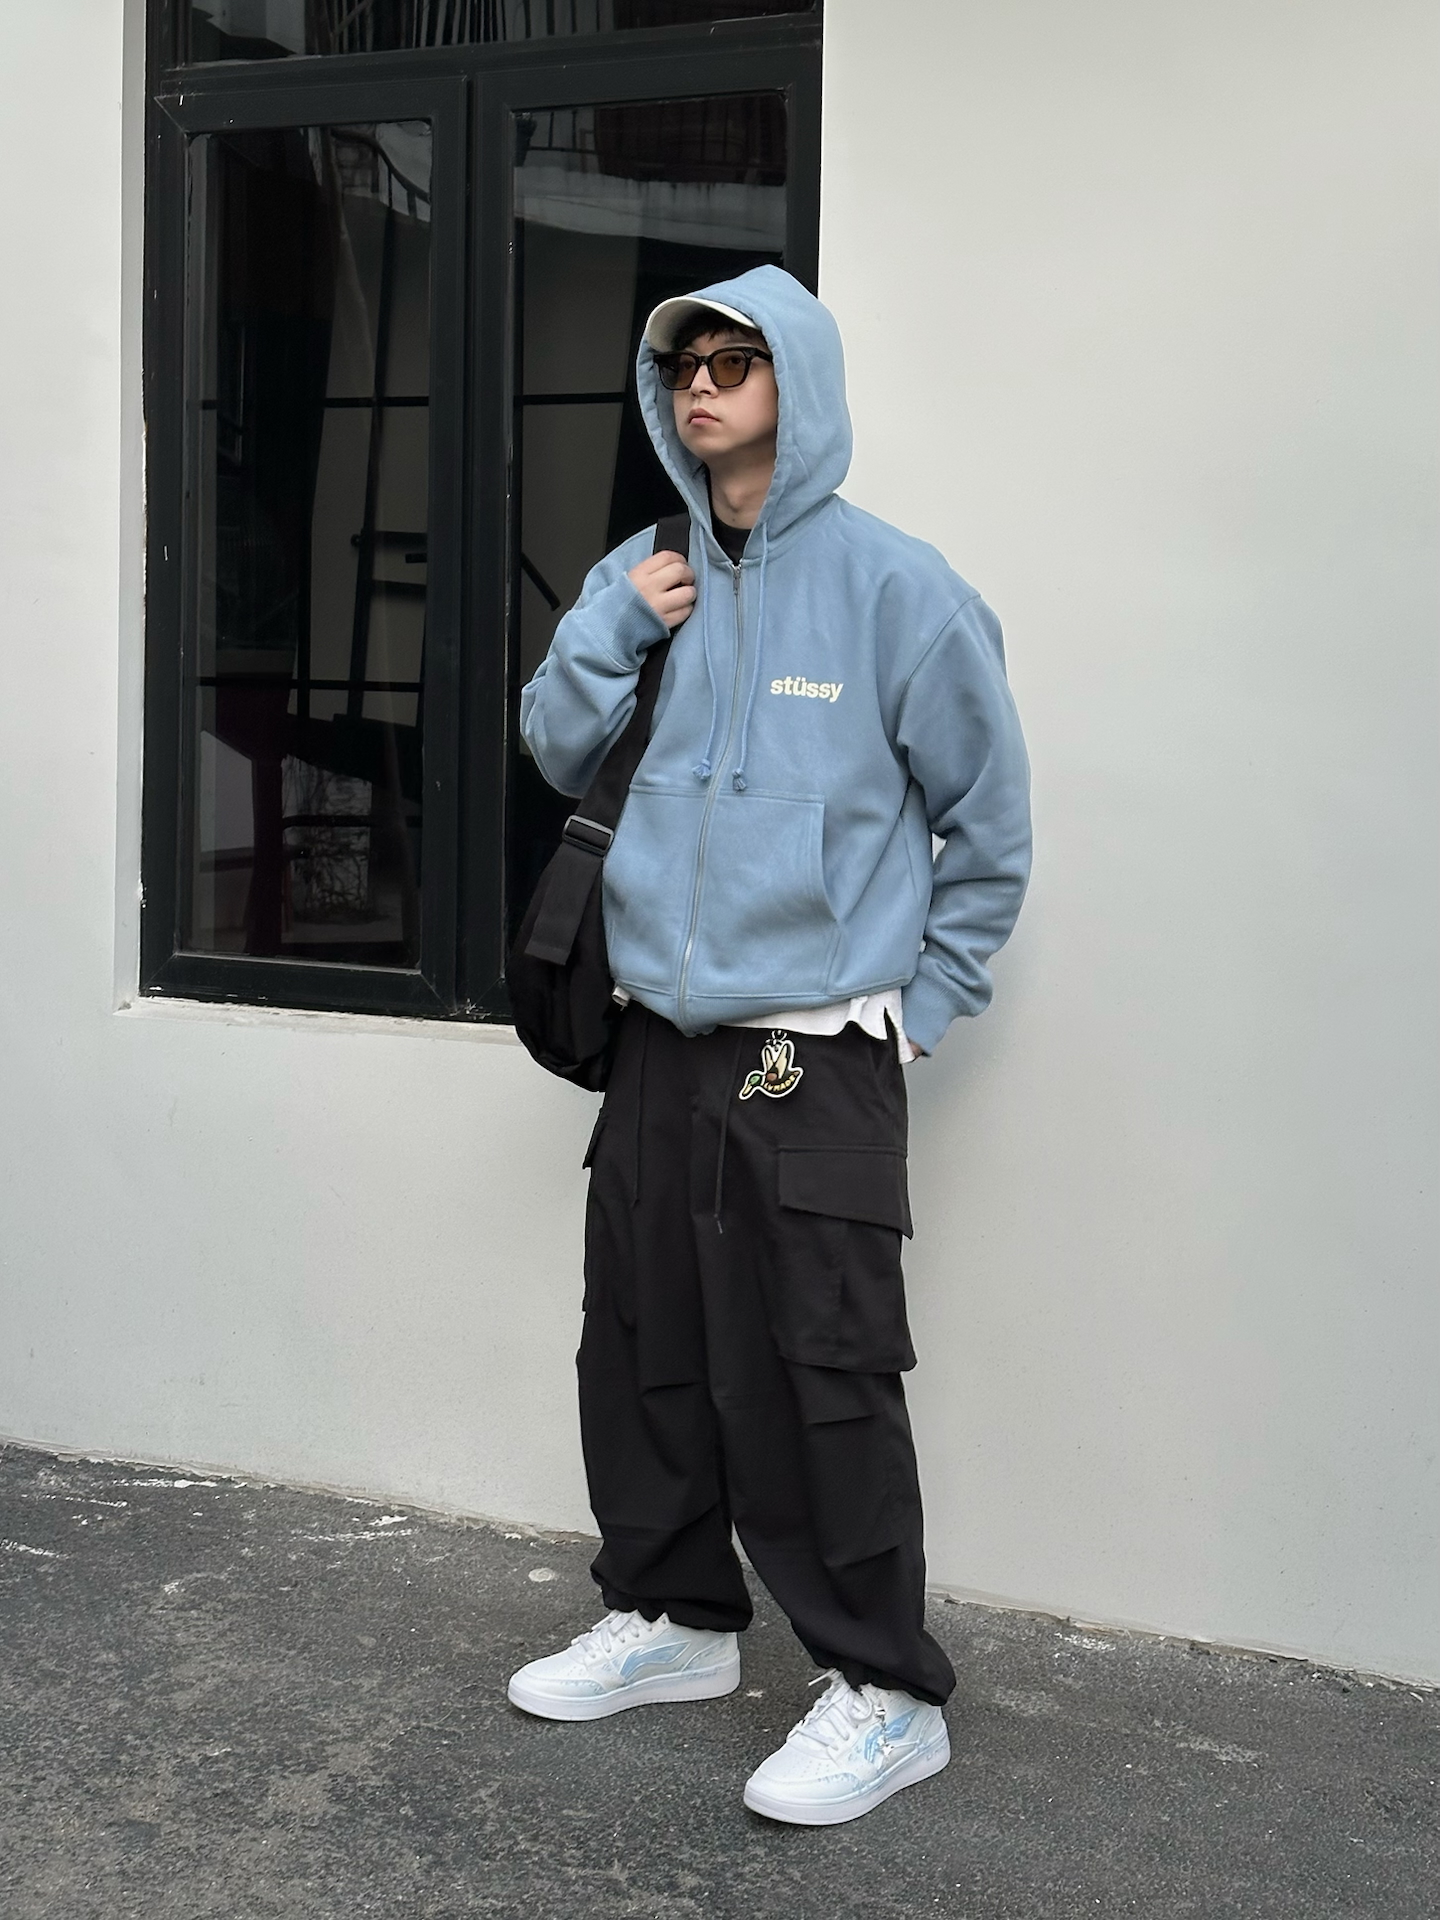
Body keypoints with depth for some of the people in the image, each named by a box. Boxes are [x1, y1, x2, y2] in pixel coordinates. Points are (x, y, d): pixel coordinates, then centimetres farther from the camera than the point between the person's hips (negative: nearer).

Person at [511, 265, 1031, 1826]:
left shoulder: (893, 587, -6)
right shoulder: (645, 575, 9)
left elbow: (987, 821, 0)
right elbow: (559, 756, 12)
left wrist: (921, 1000, 0)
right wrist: (608, 630, -5)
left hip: (817, 1065, -6)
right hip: (659, 1045, 6)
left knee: (814, 1380, -6)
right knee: (642, 1354, 15)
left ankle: (885, 1693, 6)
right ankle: (669, 1617, 33)